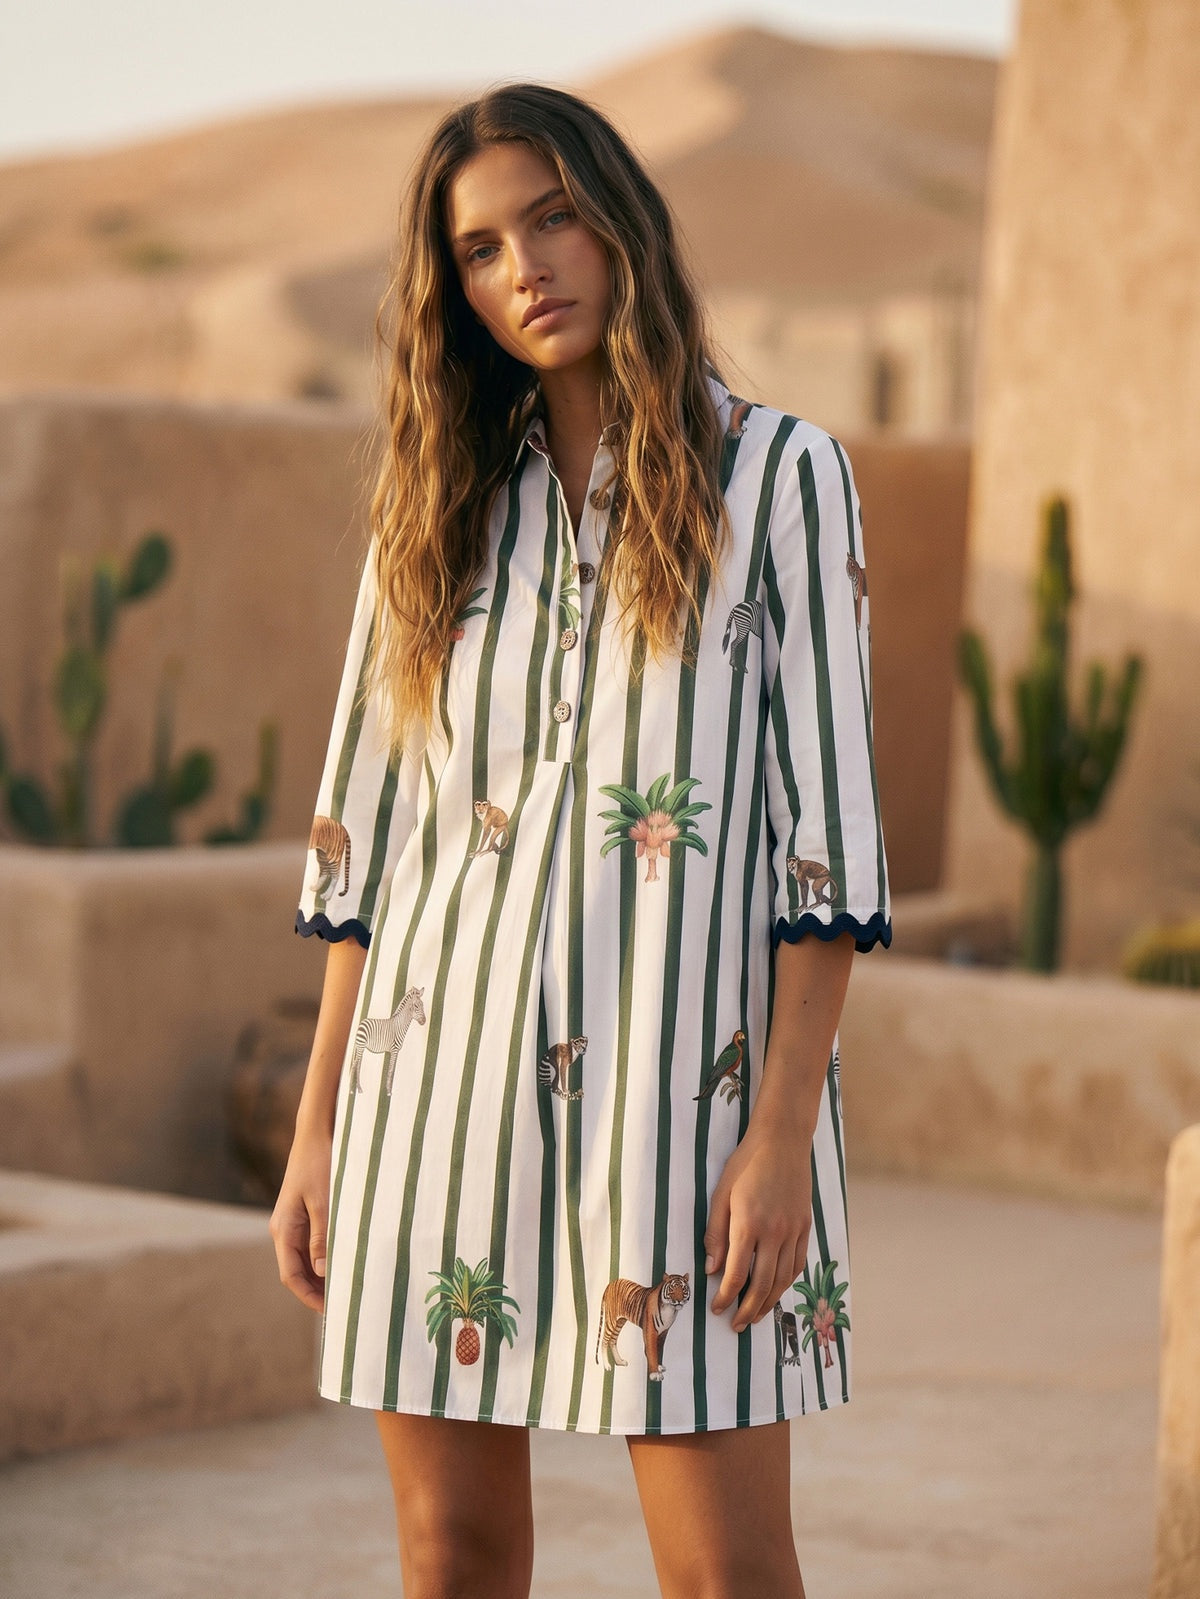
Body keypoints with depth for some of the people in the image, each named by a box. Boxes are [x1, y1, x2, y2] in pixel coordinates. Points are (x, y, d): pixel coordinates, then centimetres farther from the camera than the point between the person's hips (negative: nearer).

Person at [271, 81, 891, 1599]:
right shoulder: (442, 502, 13)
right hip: (440, 1069, 4)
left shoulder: (775, 475, 2)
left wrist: (786, 1129, -11)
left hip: (677, 1077, -4)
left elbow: (827, 824, -3)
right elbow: (366, 829, 13)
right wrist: (317, 1129, 8)